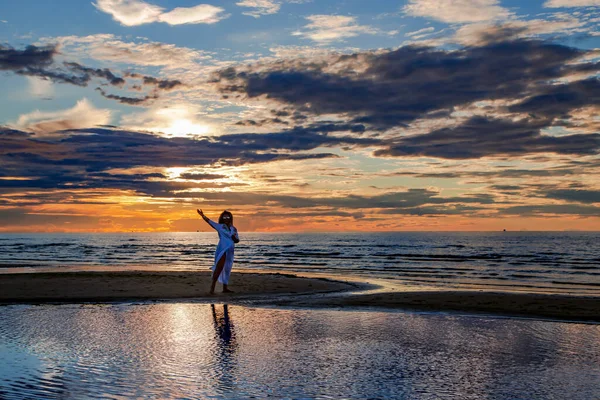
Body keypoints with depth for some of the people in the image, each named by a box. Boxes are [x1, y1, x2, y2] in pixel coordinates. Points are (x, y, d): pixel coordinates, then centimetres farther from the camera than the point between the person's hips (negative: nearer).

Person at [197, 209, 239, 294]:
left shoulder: (233, 229, 11)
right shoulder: (220, 227, -1)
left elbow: (237, 240, 12)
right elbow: (209, 221, -11)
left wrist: (234, 238, -11)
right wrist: (202, 215, -26)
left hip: (230, 252, 6)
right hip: (222, 250, -6)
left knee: (227, 269, 12)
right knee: (219, 268, -13)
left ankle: (225, 288, 21)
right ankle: (212, 288, -15)